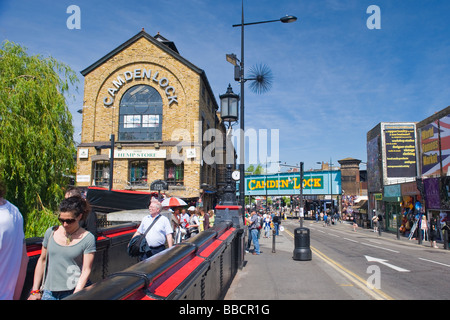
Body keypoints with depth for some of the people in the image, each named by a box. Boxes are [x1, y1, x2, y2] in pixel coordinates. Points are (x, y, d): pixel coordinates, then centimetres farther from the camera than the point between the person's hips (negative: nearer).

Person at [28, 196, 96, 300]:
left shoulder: (88, 238, -8)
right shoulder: (51, 232, 4)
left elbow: (86, 270, -9)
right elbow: (42, 261, 12)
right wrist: (35, 291, 12)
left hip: (72, 292, -3)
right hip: (49, 292, 3)